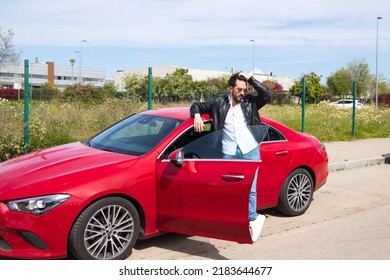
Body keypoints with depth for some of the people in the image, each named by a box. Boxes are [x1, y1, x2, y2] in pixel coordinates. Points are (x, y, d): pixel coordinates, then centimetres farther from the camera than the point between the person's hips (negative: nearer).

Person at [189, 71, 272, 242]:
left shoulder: (250, 102, 9)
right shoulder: (220, 103, 10)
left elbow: (267, 95, -4)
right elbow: (197, 105, 17)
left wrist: (250, 79, -3)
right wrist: (197, 115, -5)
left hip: (250, 151, -1)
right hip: (229, 153, 1)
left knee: (249, 189, -1)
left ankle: (252, 220, 14)